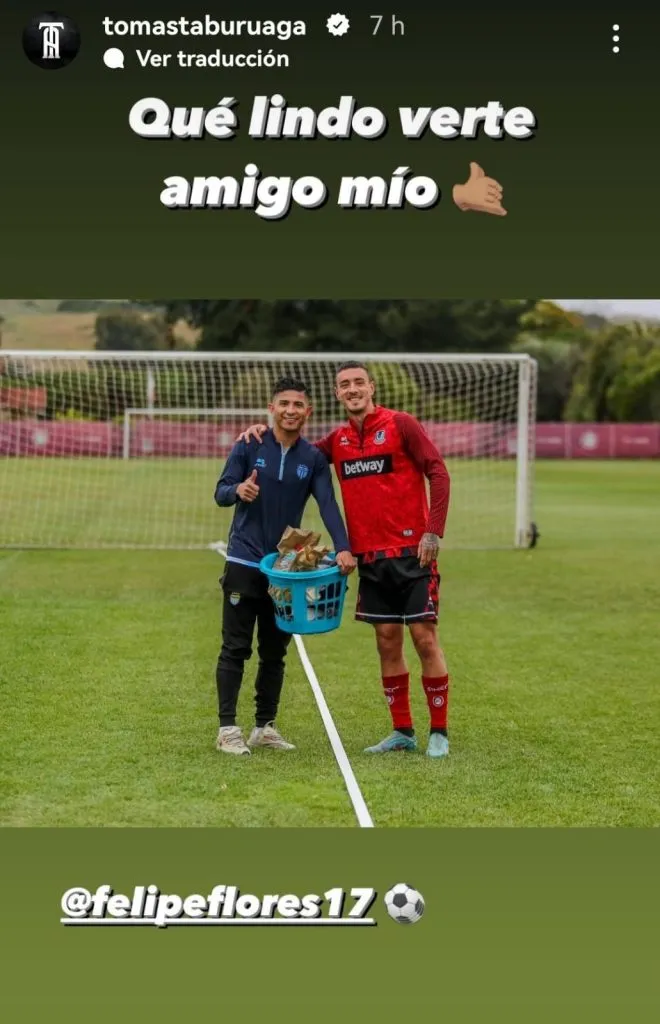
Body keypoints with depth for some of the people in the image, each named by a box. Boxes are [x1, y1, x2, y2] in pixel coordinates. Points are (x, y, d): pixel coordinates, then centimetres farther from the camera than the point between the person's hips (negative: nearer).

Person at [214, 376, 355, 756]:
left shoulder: (314, 458, 3)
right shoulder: (249, 448, -2)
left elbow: (328, 505, -7)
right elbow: (221, 493, -4)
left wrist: (343, 548, -23)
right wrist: (238, 490, -29)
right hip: (244, 563, -3)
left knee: (275, 651, 9)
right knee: (236, 649, -2)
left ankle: (265, 727, 19)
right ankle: (228, 729, 2)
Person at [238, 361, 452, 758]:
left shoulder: (401, 424, -5)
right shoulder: (338, 439, 10)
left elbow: (438, 473, -8)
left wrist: (433, 532, -16)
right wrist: (265, 431, 5)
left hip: (412, 553, -5)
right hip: (370, 558, 5)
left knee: (425, 638, -4)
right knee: (387, 642, 7)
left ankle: (439, 733, 5)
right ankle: (403, 731, 17)